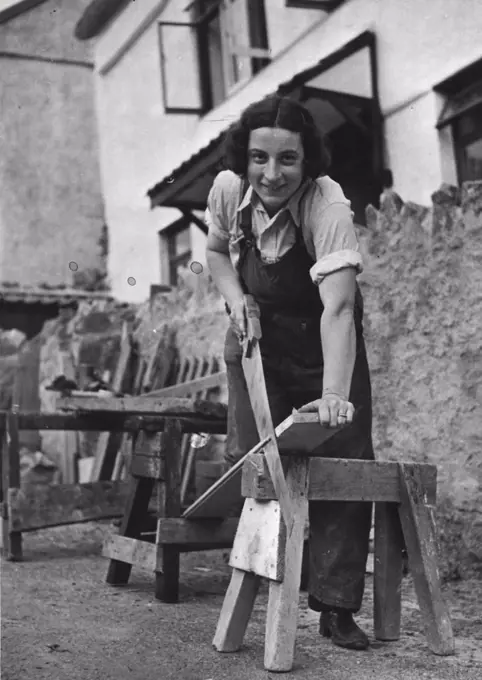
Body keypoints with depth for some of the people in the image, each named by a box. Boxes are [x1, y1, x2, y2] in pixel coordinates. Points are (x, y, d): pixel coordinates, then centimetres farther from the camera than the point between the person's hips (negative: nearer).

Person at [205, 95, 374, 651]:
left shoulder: (328, 206, -31)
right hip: (256, 341, 3)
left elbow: (337, 307, -42)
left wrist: (335, 393, -55)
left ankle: (336, 608, 1)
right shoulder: (228, 190, -16)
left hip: (324, 348, -3)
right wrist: (234, 297, -14)